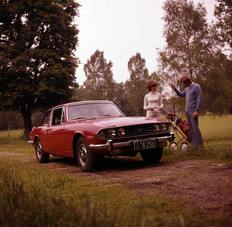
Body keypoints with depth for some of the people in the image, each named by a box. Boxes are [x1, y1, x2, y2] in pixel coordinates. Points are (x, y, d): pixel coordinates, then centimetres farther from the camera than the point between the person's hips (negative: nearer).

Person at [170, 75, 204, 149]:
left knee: (195, 127, -11)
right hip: (187, 111, 8)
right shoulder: (187, 89, 16)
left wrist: (197, 111, -16)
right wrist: (174, 89, 18)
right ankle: (193, 144, 11)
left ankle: (199, 145, -8)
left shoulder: (196, 87, -6)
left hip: (193, 111, -8)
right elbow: (181, 95, 32)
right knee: (191, 128, 7)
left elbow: (200, 99, -11)